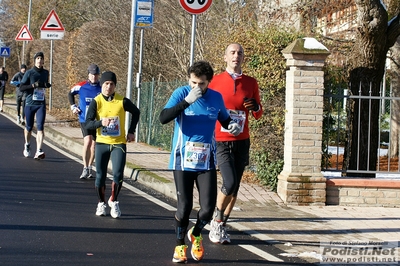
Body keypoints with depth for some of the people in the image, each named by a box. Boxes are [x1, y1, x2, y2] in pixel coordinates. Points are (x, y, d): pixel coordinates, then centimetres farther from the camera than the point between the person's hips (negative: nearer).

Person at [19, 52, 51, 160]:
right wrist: (33, 85, -18)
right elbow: (21, 87, -6)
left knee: (40, 127, -13)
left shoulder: (46, 73, 10)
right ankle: (27, 146, 37)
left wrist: (47, 85, 7)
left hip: (41, 104, 1)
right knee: (29, 127, 10)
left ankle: (38, 151, -19)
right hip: (30, 103, -1)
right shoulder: (29, 73, -2)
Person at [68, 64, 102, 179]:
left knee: (93, 144, 8)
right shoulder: (81, 86, -3)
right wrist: (73, 107, 8)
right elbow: (70, 93, 16)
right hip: (84, 119, -2)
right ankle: (85, 169, -14)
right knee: (87, 141, -17)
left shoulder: (102, 88, -3)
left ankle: (89, 168, 21)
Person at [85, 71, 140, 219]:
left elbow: (136, 112, 13)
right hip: (102, 143, 1)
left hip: (119, 143, -1)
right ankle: (101, 203, 25)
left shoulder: (123, 101, -6)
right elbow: (87, 124, -11)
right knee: (100, 176, 3)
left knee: (118, 175, -13)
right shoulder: (96, 102, -6)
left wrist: (131, 131, 7)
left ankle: (113, 201, 11)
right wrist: (101, 122, -30)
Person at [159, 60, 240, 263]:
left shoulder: (216, 98, 1)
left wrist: (232, 125, -4)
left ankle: (196, 234, 29)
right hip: (183, 160, -2)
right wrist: (187, 101, -29)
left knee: (208, 207, -2)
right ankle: (180, 245, 23)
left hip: (206, 162, 2)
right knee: (184, 206, 1)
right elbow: (163, 118, -21)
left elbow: (224, 119, 20)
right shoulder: (181, 93, -8)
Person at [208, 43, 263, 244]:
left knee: (235, 186, 5)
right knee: (229, 183, -18)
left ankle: (221, 226, 18)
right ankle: (216, 221, 4)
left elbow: (258, 115, 15)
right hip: (220, 141, -4)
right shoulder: (216, 81, 0)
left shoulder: (251, 83, 7)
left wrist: (255, 107, -8)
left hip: (242, 142, 4)